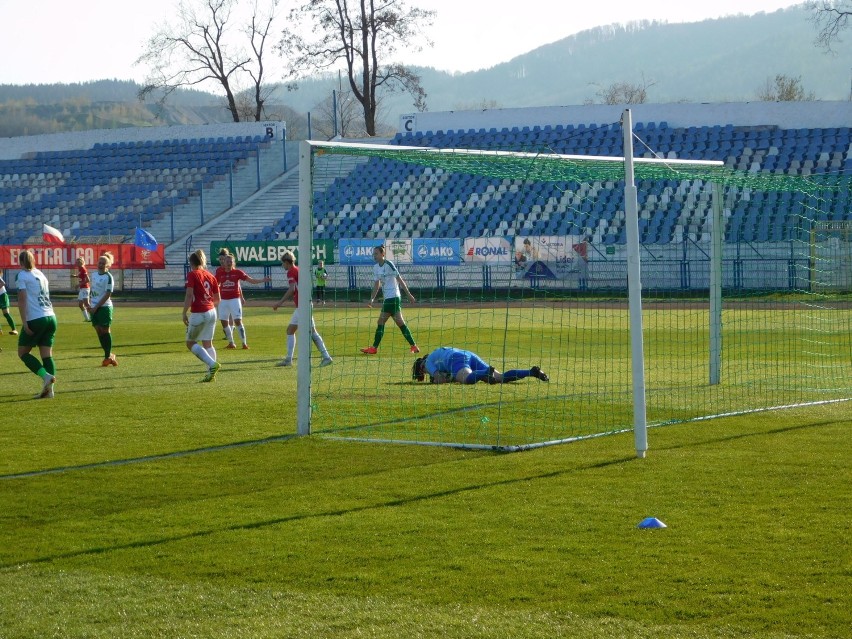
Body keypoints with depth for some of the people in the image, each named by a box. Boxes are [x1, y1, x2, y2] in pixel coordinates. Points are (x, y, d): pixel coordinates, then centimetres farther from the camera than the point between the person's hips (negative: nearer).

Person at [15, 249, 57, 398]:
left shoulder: (22, 275, -3)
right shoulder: (40, 274, 18)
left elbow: (22, 299, -11)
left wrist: (24, 323, -14)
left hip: (35, 319, -6)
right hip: (51, 318, 6)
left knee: (23, 353, 6)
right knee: (47, 354, 5)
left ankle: (46, 376, -15)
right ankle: (49, 389, -6)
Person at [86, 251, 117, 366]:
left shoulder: (108, 277, -10)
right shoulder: (94, 275, 12)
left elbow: (107, 294, -15)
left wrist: (96, 307, -16)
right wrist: (89, 304, 8)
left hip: (104, 307, -7)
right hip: (94, 308, 7)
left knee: (105, 331, -6)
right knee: (98, 331, 6)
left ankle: (108, 356, 1)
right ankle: (109, 355, 15)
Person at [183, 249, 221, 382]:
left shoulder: (192, 274, -8)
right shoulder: (211, 276, 10)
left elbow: (189, 295, -16)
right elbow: (217, 299, 13)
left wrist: (184, 313, -11)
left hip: (198, 314, -6)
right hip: (212, 312, 6)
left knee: (190, 343, 6)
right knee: (208, 343, 14)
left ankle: (212, 364, -10)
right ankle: (211, 373, 9)